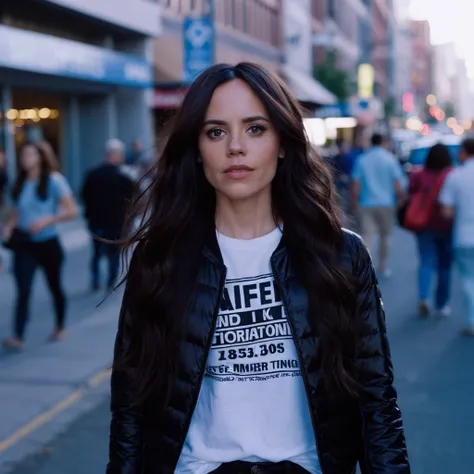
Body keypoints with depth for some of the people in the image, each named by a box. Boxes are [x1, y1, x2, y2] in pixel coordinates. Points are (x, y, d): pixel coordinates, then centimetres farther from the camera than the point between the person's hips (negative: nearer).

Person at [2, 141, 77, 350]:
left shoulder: (53, 180, -10)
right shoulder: (19, 183, 6)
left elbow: (72, 211, -13)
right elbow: (17, 213, 14)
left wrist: (47, 220, -25)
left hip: (48, 244, -3)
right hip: (24, 245, 3)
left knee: (55, 287, 14)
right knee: (23, 290, -9)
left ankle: (60, 327, 34)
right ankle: (18, 337, -15)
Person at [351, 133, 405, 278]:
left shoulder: (361, 160, 2)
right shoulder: (390, 159, -2)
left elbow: (355, 185, 0)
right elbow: (397, 184, -6)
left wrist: (354, 203, 8)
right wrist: (401, 200, 5)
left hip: (366, 204, 1)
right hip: (386, 203, 0)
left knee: (366, 237, -4)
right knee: (385, 236, 14)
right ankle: (383, 267, 23)